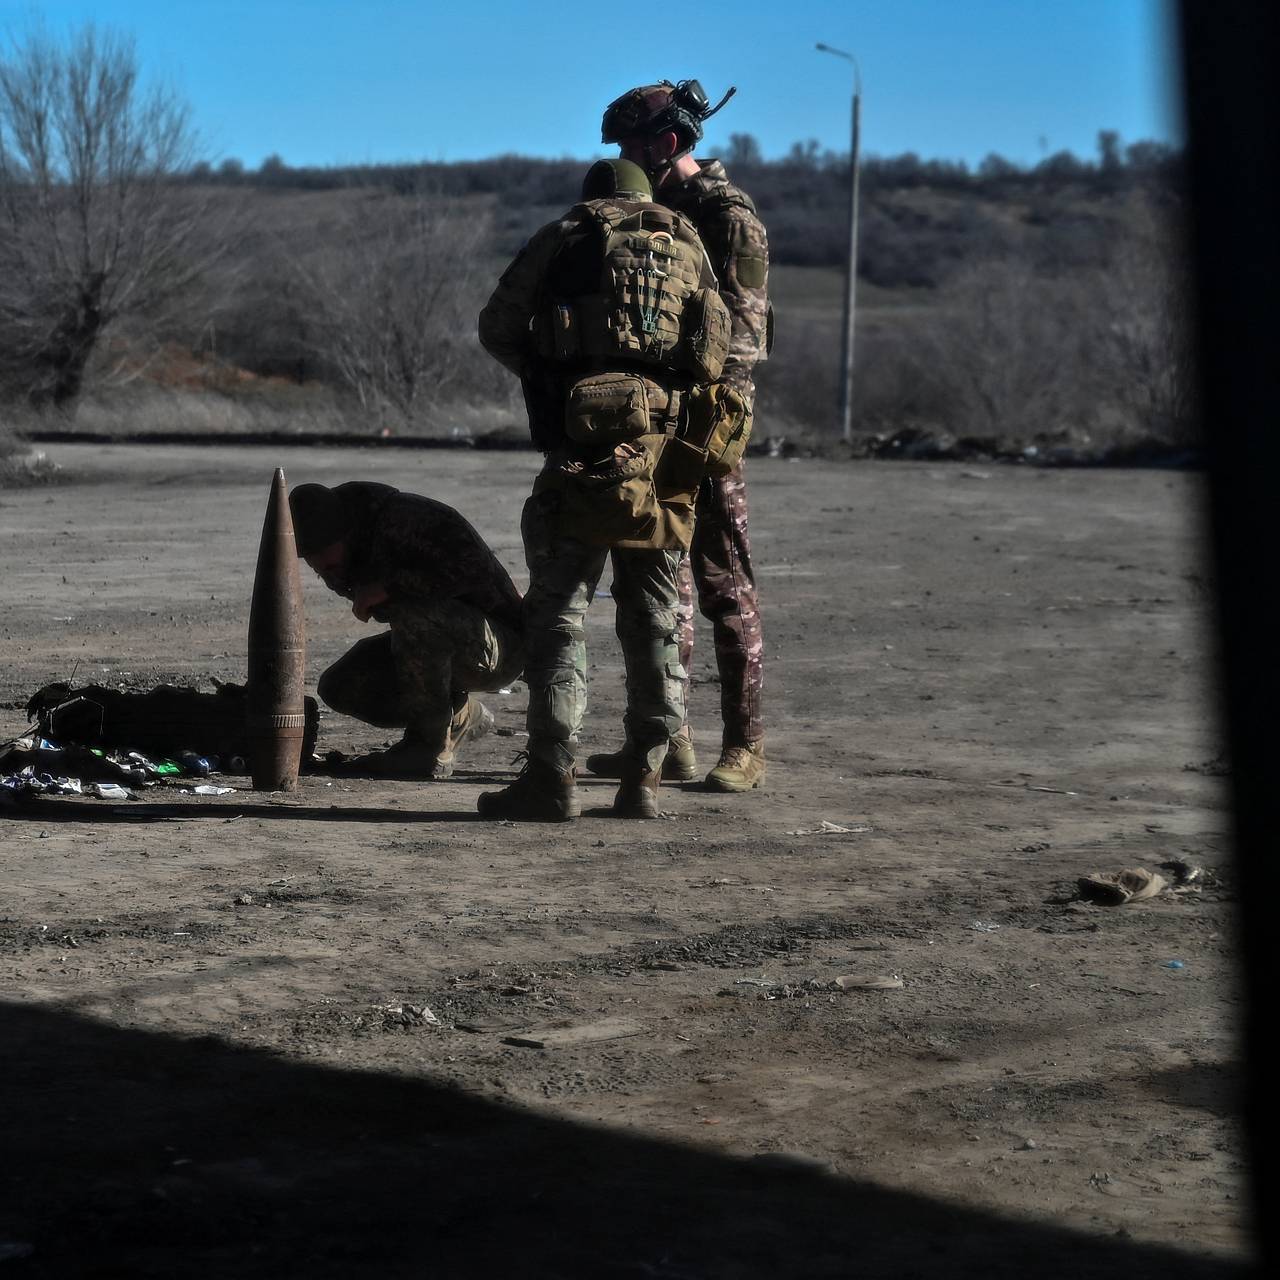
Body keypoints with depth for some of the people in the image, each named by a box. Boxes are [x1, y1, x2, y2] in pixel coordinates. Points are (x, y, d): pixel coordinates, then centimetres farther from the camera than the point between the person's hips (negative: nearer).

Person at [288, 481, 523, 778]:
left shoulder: (405, 517, -26)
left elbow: (476, 567, -37)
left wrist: (388, 586, -33)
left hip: (502, 644, -8)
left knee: (413, 612, -37)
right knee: (341, 687, -8)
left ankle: (431, 748, -21)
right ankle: (461, 717, 9)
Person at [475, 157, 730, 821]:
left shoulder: (564, 236, 10)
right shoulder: (688, 245, 17)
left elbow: (497, 329, 9)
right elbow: (714, 352, 9)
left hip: (586, 443, -3)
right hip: (666, 452, 3)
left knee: (558, 610, 0)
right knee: (654, 621, 9)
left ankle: (552, 778, -5)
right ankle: (643, 780, 8)